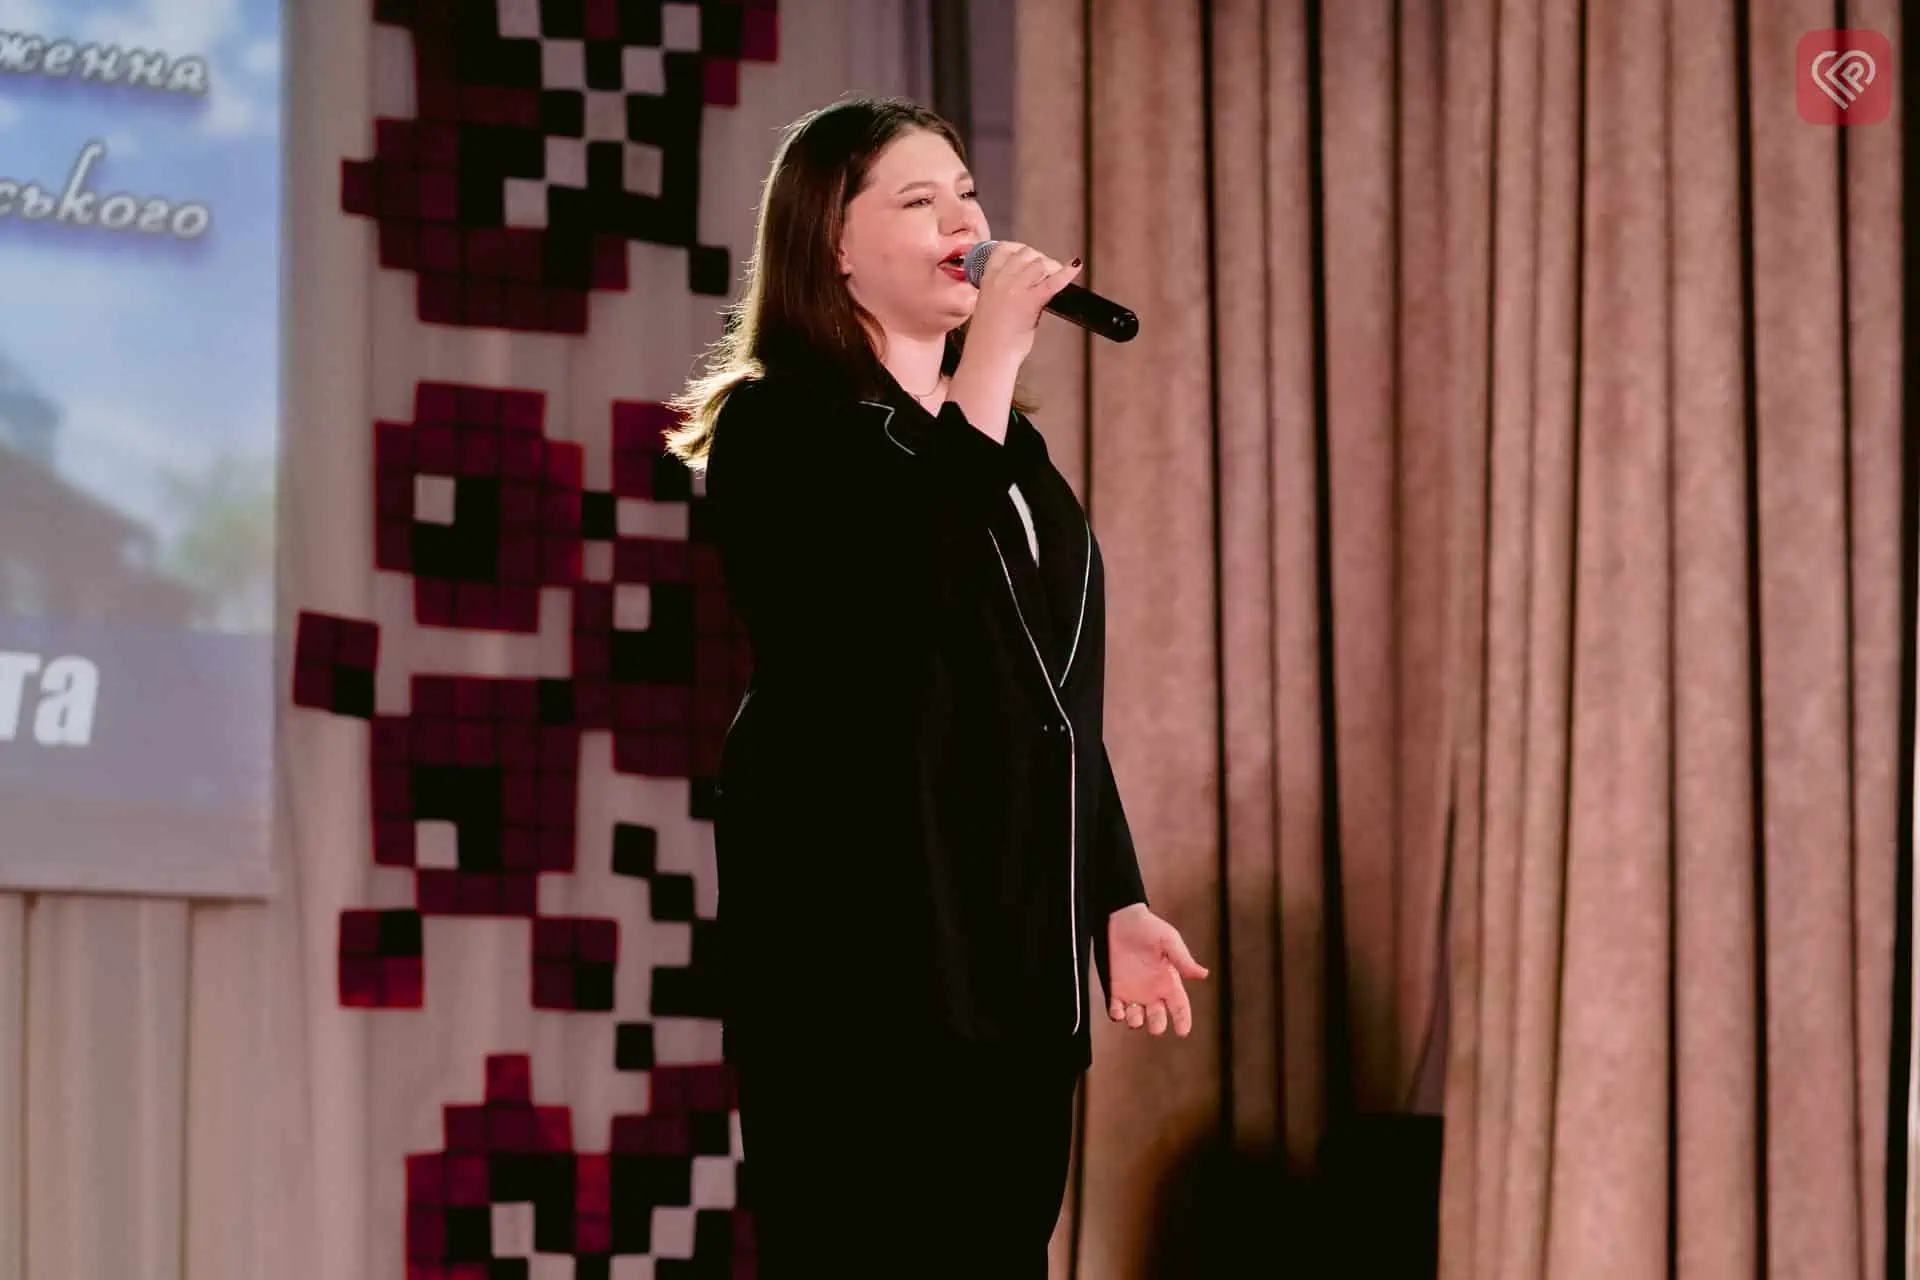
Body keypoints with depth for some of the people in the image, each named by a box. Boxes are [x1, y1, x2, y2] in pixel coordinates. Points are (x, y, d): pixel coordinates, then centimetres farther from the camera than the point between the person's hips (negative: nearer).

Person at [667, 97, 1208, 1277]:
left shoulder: (996, 436, 19)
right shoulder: (781, 426, -5)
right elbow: (901, 612, -23)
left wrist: (1114, 903, 15)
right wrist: (986, 371, -18)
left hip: (1014, 956, 8)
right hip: (862, 950, -7)